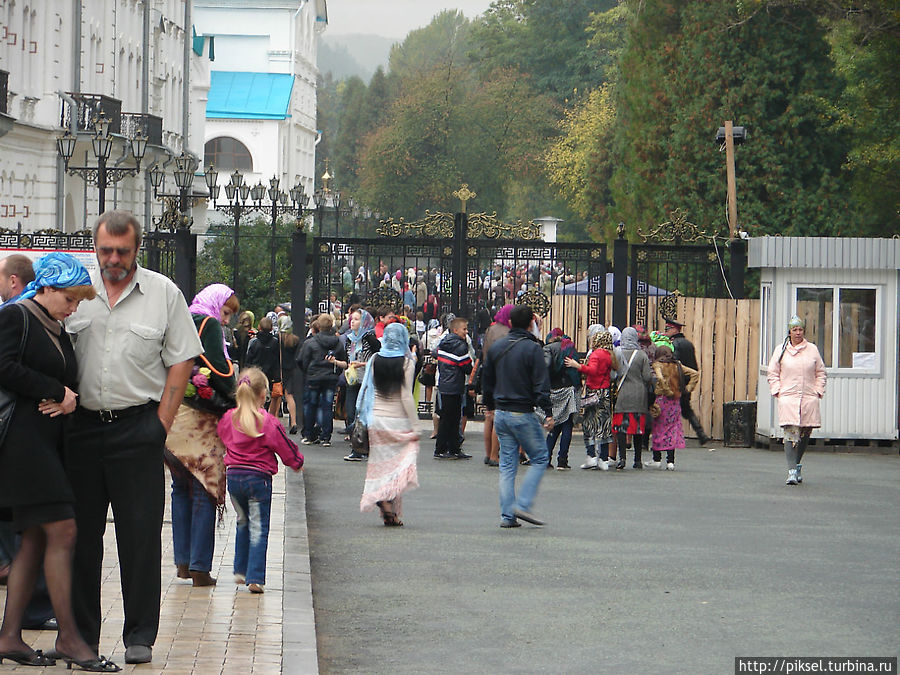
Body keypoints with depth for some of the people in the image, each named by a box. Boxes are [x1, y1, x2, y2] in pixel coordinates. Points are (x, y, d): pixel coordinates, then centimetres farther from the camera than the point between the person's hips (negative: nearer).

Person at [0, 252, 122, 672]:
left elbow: (70, 380, 22)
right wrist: (56, 392, -10)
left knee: (36, 539, 7)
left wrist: (68, 398, -1)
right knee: (62, 531, -12)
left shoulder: (58, 332, 20)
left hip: (49, 439, 9)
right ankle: (68, 637, -8)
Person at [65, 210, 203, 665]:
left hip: (138, 426, -2)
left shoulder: (164, 293, 2)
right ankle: (81, 632, 14)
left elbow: (181, 362, 2)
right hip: (82, 424, 2)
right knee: (81, 532, 5)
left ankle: (139, 636, 5)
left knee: (140, 534, -2)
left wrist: (160, 424, -4)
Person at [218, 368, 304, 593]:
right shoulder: (268, 422, -13)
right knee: (258, 527, 0)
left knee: (243, 522, 23)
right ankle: (255, 578, -6)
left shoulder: (228, 418, -1)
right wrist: (297, 462, 17)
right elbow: (286, 448, -3)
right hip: (258, 478, -4)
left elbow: (221, 436, 18)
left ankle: (240, 571, 27)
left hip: (233, 475, 4)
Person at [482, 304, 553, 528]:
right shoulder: (532, 348, -12)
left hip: (500, 414, 6)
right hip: (523, 414, -6)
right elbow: (541, 384, -15)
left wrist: (490, 406, 28)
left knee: (507, 465, 9)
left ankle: (507, 515, 5)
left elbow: (487, 381, 16)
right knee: (539, 459, 6)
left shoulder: (496, 347, 8)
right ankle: (523, 505, -7)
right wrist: (548, 413, -12)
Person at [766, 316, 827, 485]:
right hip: (788, 399, -2)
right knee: (791, 435, -12)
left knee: (804, 436, 7)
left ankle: (796, 464, 27)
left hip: (809, 399, 2)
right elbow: (773, 373, 11)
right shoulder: (781, 350, 6)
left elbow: (821, 373, 15)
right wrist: (777, 392, 0)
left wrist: (818, 392, 5)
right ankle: (792, 471, -16)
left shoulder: (812, 349, 9)